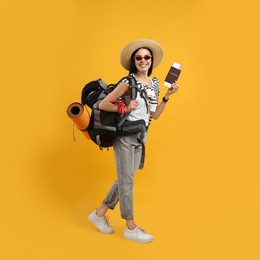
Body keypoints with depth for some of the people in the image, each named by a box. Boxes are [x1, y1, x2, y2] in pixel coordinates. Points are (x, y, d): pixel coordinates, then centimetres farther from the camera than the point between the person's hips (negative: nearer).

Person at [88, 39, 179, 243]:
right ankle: (131, 228, 17)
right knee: (127, 181, 2)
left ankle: (99, 214, 30)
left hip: (139, 138, 8)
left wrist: (167, 96, 1)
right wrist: (125, 109, -22)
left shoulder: (154, 83, 8)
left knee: (125, 180, 14)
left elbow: (154, 115, 8)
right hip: (125, 136, -7)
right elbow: (103, 104, -12)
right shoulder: (128, 82, -12)